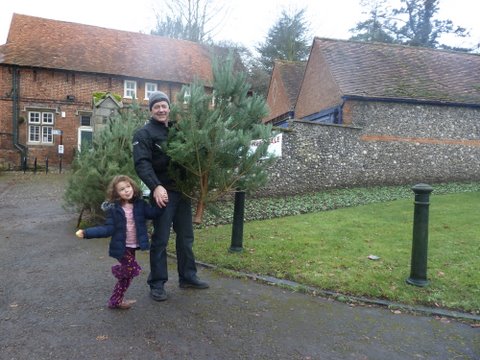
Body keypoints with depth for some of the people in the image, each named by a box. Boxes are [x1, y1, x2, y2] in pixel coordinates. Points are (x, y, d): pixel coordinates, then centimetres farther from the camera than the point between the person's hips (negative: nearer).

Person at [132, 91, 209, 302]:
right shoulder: (144, 134, -4)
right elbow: (142, 163, -17)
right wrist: (155, 186, -30)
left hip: (183, 191, 6)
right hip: (162, 192, -6)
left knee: (186, 237, 13)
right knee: (160, 240, 0)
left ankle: (187, 277, 26)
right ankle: (157, 284, 12)